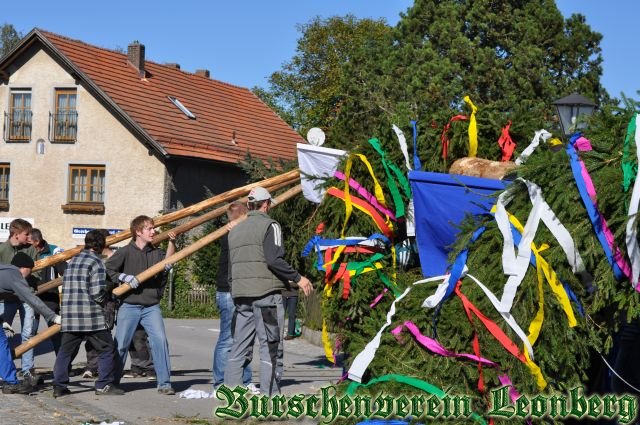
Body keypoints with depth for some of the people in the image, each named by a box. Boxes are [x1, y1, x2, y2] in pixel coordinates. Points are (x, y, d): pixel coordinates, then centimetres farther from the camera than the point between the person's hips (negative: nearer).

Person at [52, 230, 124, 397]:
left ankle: (59, 386, 8)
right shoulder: (96, 262, -8)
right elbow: (98, 293, -15)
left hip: (69, 316, 7)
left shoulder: (73, 261, 15)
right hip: (92, 316, -7)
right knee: (106, 349, 5)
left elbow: (66, 287, 18)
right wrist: (109, 287, 6)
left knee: (66, 351, 12)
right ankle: (104, 385, 4)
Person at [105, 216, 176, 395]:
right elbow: (108, 269, -5)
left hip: (151, 307, 3)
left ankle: (164, 383, -4)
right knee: (120, 345, 3)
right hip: (129, 306, -2)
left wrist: (171, 243, -15)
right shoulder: (125, 252, -3)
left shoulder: (156, 252, 9)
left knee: (160, 340, -10)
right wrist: (124, 277, -16)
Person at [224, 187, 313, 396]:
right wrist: (298, 278, -8)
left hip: (241, 294, 7)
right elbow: (274, 259, -16)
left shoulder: (236, 230, 18)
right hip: (266, 293, -7)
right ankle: (269, 394, -2)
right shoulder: (269, 225, -5)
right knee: (269, 345, -2)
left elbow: (232, 264, 17)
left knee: (240, 345, 9)